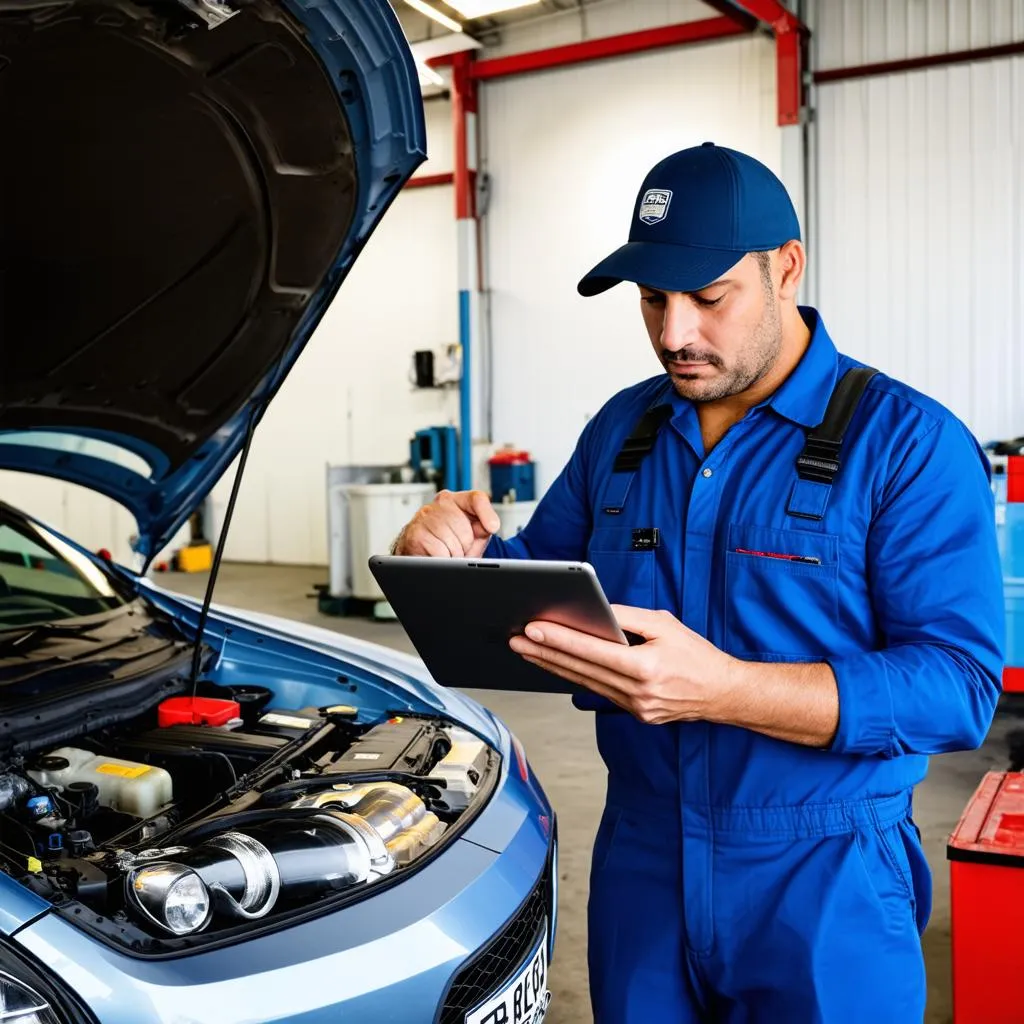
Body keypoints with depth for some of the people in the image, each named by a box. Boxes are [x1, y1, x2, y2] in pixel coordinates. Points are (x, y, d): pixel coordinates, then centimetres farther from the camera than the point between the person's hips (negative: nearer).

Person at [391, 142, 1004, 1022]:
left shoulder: (907, 443, -12)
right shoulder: (621, 430, 6)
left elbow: (958, 684, -20)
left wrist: (720, 689, -32)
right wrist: (465, 557, -11)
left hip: (823, 885, -4)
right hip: (639, 861, 5)